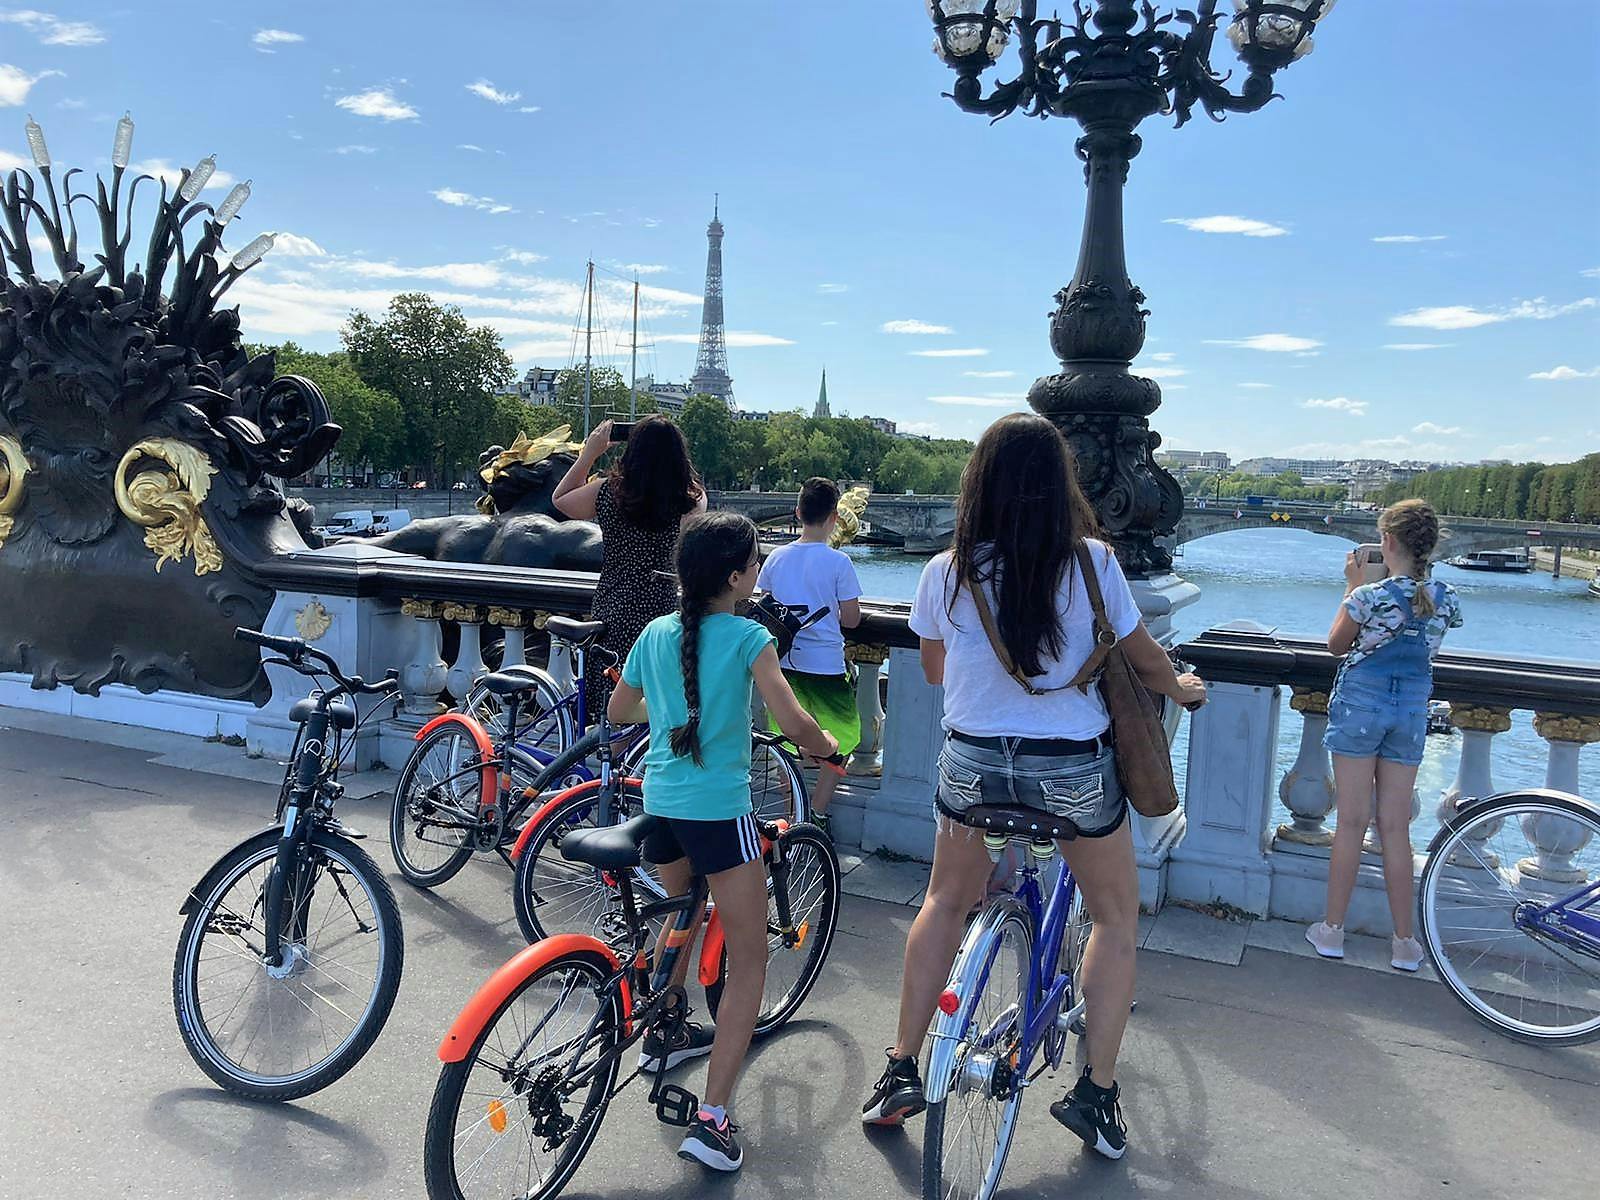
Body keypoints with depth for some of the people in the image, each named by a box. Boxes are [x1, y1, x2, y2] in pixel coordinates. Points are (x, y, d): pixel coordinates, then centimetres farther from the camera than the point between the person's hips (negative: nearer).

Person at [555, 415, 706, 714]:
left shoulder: (607, 493, -6)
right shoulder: (691, 500, -10)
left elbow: (560, 499, 14)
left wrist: (589, 453, 18)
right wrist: (666, 454, 18)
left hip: (612, 614, 1)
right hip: (663, 612, -1)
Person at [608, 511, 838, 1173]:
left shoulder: (655, 633, 6)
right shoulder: (748, 638, -11)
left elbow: (619, 709, 19)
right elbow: (796, 726, -16)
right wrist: (832, 749, 5)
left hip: (659, 801, 7)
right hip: (719, 809, -6)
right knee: (749, 959, 4)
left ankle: (664, 1033, 50)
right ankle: (711, 1119, -2)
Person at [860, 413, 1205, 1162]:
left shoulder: (945, 573, -7)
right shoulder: (1092, 563, -12)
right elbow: (1145, 659, 2)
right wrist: (1183, 687, 25)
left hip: (972, 761, 2)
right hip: (1072, 767, -2)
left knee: (946, 902, 25)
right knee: (1116, 916, 22)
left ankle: (900, 1073, 28)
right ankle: (1096, 1095, 24)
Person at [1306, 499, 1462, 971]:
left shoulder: (1370, 595, -16)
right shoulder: (1445, 600, -3)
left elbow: (1337, 644, 1)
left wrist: (1352, 586, 6)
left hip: (1360, 705, -4)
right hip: (1412, 711, 4)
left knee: (1351, 822, 4)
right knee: (1395, 828, 11)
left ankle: (1333, 930, 13)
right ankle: (1405, 942, 15)